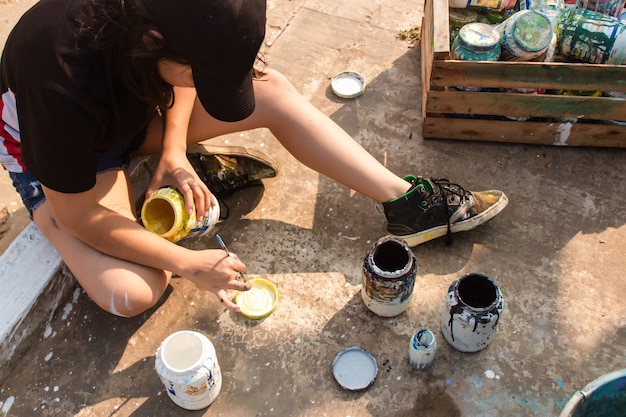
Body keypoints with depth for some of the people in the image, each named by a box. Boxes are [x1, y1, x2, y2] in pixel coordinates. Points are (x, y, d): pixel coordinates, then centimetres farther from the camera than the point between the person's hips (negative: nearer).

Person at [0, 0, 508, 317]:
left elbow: (181, 76, -1)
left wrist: (174, 152, -16)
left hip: (133, 110, 5)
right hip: (54, 157, -4)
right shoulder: (64, 83, -41)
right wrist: (189, 264, -24)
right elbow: (76, 217, -28)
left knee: (271, 90, -16)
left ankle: (407, 203, -12)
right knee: (134, 293, -28)